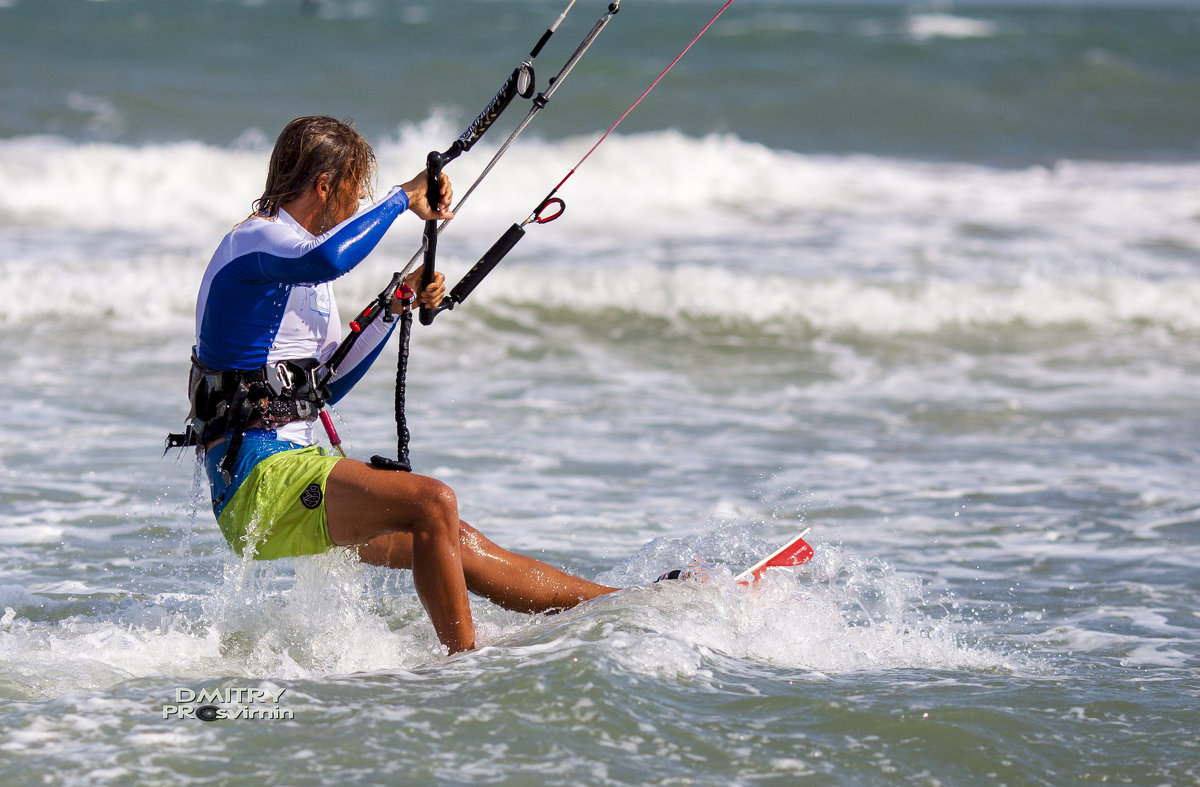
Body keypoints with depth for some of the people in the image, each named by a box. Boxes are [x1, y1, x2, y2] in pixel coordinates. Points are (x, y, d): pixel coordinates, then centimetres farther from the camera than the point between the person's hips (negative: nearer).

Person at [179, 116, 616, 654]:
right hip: (258, 475, -10)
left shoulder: (303, 276, 21)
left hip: (297, 466, 10)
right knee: (433, 502, -25)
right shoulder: (254, 241, -11)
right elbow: (330, 259, -34)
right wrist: (404, 198, -20)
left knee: (458, 543, 10)